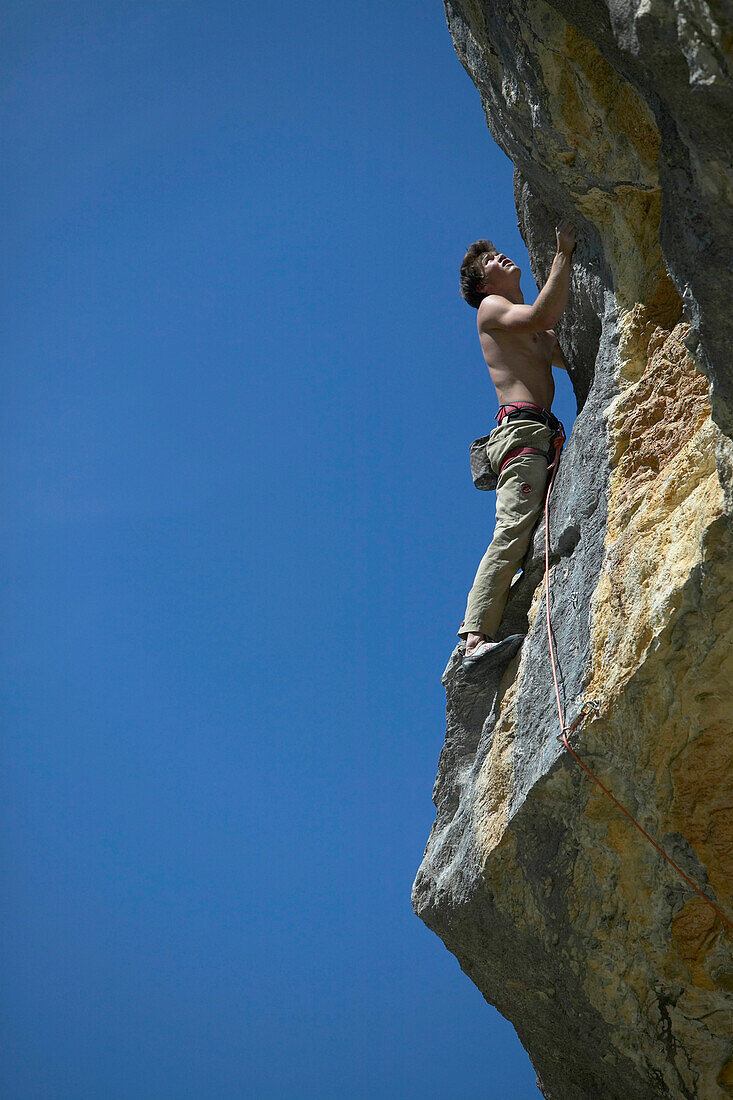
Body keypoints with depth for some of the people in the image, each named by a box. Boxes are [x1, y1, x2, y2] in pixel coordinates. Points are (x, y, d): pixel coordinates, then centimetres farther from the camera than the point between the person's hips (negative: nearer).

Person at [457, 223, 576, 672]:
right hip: (521, 428, -9)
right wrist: (564, 254, -5)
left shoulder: (533, 333, 34)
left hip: (541, 433, 9)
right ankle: (477, 638, -29)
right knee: (514, 530, -21)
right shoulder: (491, 307, 10)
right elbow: (542, 315, -10)